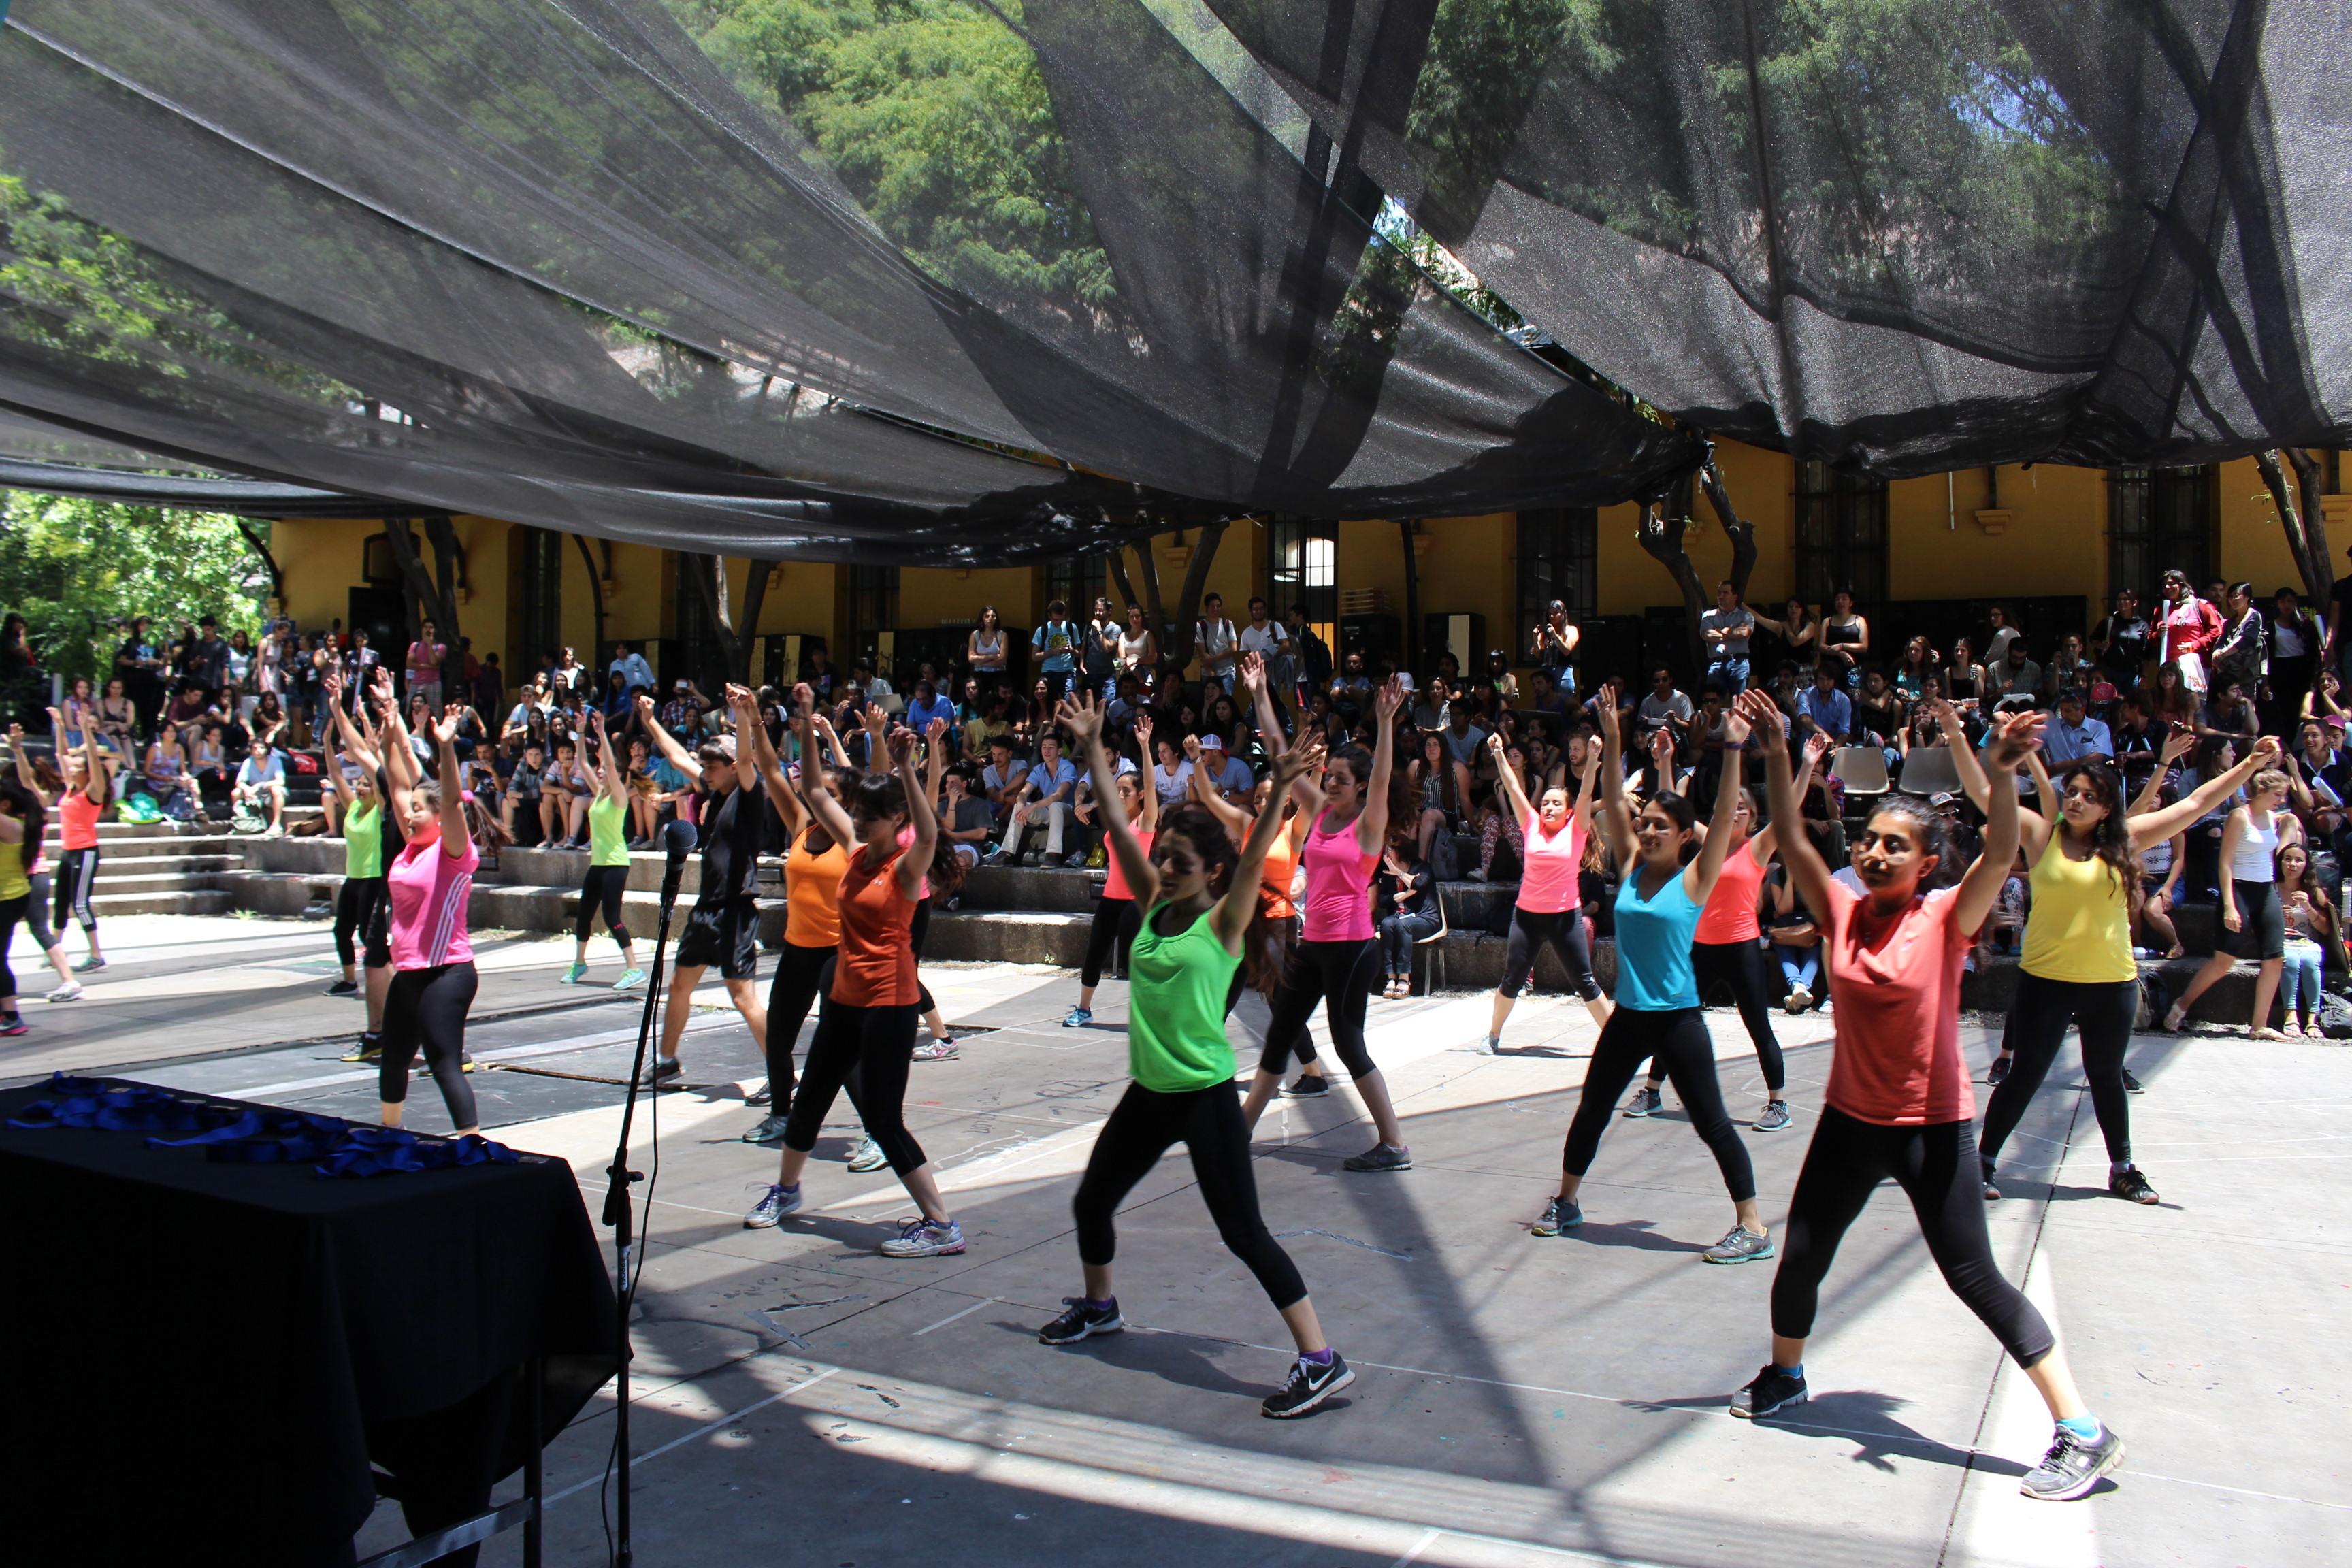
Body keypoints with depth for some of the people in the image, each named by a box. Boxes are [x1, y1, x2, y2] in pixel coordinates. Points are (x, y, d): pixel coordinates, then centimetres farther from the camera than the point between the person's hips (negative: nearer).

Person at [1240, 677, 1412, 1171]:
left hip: (1351, 945, -7)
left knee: (1348, 1043, -5)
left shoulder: (1368, 824, -8)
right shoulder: (1319, 811, 8)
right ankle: (1243, 1125, 24)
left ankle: (1395, 1146, 3)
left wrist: (1386, 720, -36)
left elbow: (1382, 776, -24)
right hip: (1313, 942, 7)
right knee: (1280, 1033, 13)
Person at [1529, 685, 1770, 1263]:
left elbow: (1724, 816, -17)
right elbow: (1612, 803, 1)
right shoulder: (1631, 868, 4)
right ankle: (1566, 1202, 31)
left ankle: (1753, 1228, 8)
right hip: (1628, 1015, 5)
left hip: (1677, 1018, -5)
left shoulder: (1694, 879, -8)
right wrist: (1612, 741, -5)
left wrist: (1733, 749, -25)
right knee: (1590, 1111, 14)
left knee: (1711, 1122, -1)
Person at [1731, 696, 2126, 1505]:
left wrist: (2001, 772, -43)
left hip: (1933, 1127, -5)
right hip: (1850, 1120, 5)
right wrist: (1776, 759, -20)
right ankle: (1784, 1375, 39)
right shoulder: (1842, 912, -2)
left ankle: (2083, 1432, 10)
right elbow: (1791, 839, -8)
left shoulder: (1946, 918, -13)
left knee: (1975, 1279, -2)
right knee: (1800, 1258, 13)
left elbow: (2001, 854, -28)